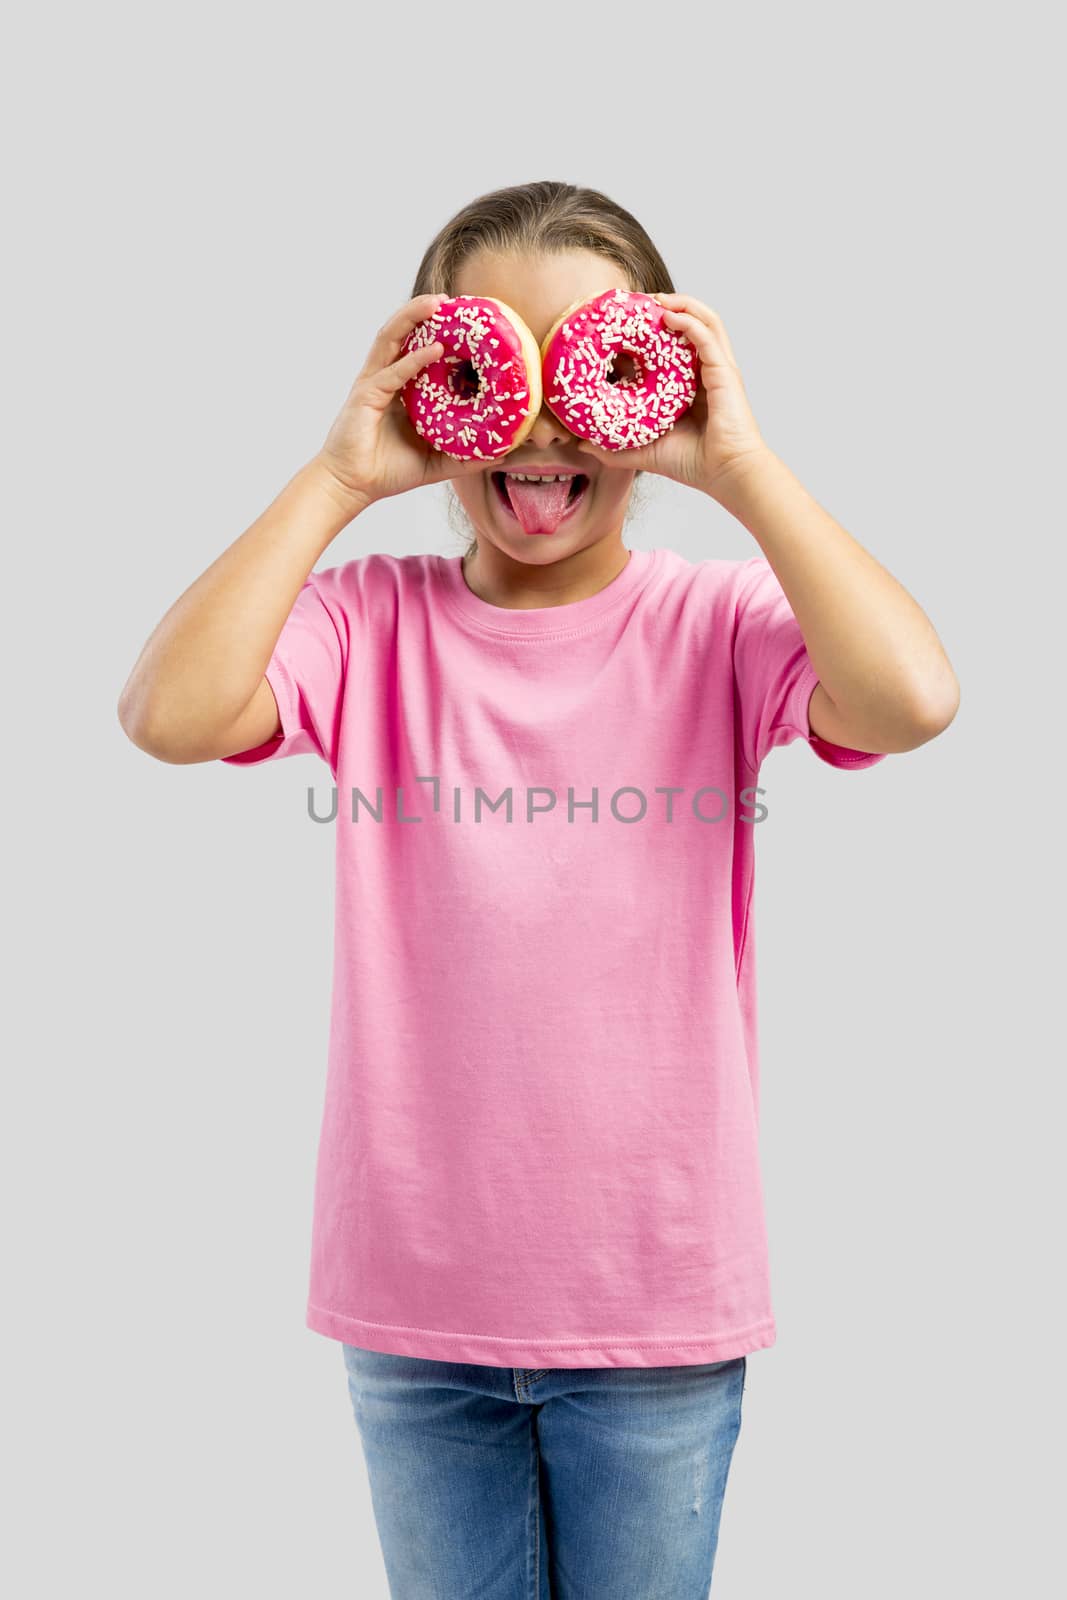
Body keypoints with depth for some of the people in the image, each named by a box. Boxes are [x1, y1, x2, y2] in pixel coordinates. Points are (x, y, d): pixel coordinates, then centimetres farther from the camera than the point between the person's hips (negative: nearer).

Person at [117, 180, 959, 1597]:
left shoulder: (716, 624, -7)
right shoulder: (372, 620, -4)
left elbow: (911, 699, -26)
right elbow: (169, 712, -21)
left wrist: (741, 467, -20)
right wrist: (339, 477, -18)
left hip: (658, 1304, -1)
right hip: (415, 1295, 1)